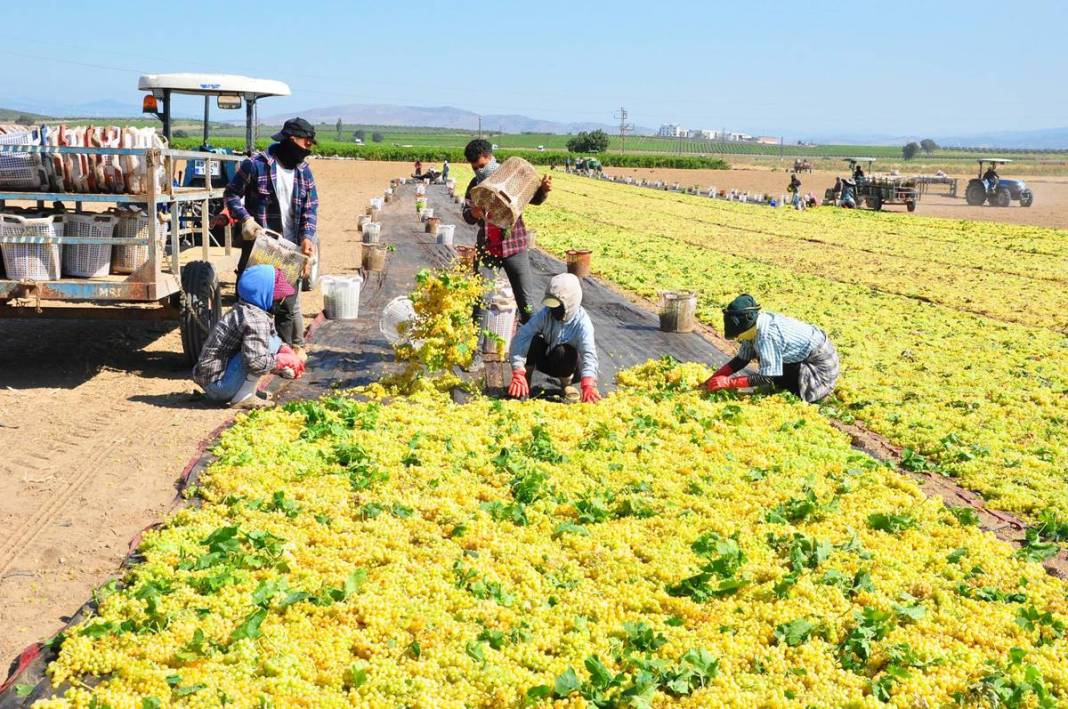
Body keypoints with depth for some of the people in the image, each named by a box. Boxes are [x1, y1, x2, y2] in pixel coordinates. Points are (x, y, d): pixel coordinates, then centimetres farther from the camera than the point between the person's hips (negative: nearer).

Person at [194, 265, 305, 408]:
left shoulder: (245, 310, 9)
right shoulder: (255, 319, -21)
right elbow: (256, 363, -28)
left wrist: (286, 351, 3)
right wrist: (285, 359, -14)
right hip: (218, 385, -10)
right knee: (271, 343, -17)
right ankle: (243, 398, -15)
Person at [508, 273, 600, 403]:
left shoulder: (581, 322, -27)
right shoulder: (544, 314, -21)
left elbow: (589, 354, -40)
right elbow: (519, 340, -28)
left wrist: (588, 386, -56)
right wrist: (518, 375, -38)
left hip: (568, 365, -2)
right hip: (546, 361, 2)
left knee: (563, 351, -36)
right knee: (534, 340, -27)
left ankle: (567, 385, -7)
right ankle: (525, 382, -11)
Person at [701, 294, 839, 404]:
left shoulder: (767, 336, -35)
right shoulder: (755, 327, -8)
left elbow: (767, 378, -33)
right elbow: (741, 360, 0)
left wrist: (728, 382, -34)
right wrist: (713, 379, -12)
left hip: (820, 361, -9)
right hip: (803, 355, 9)